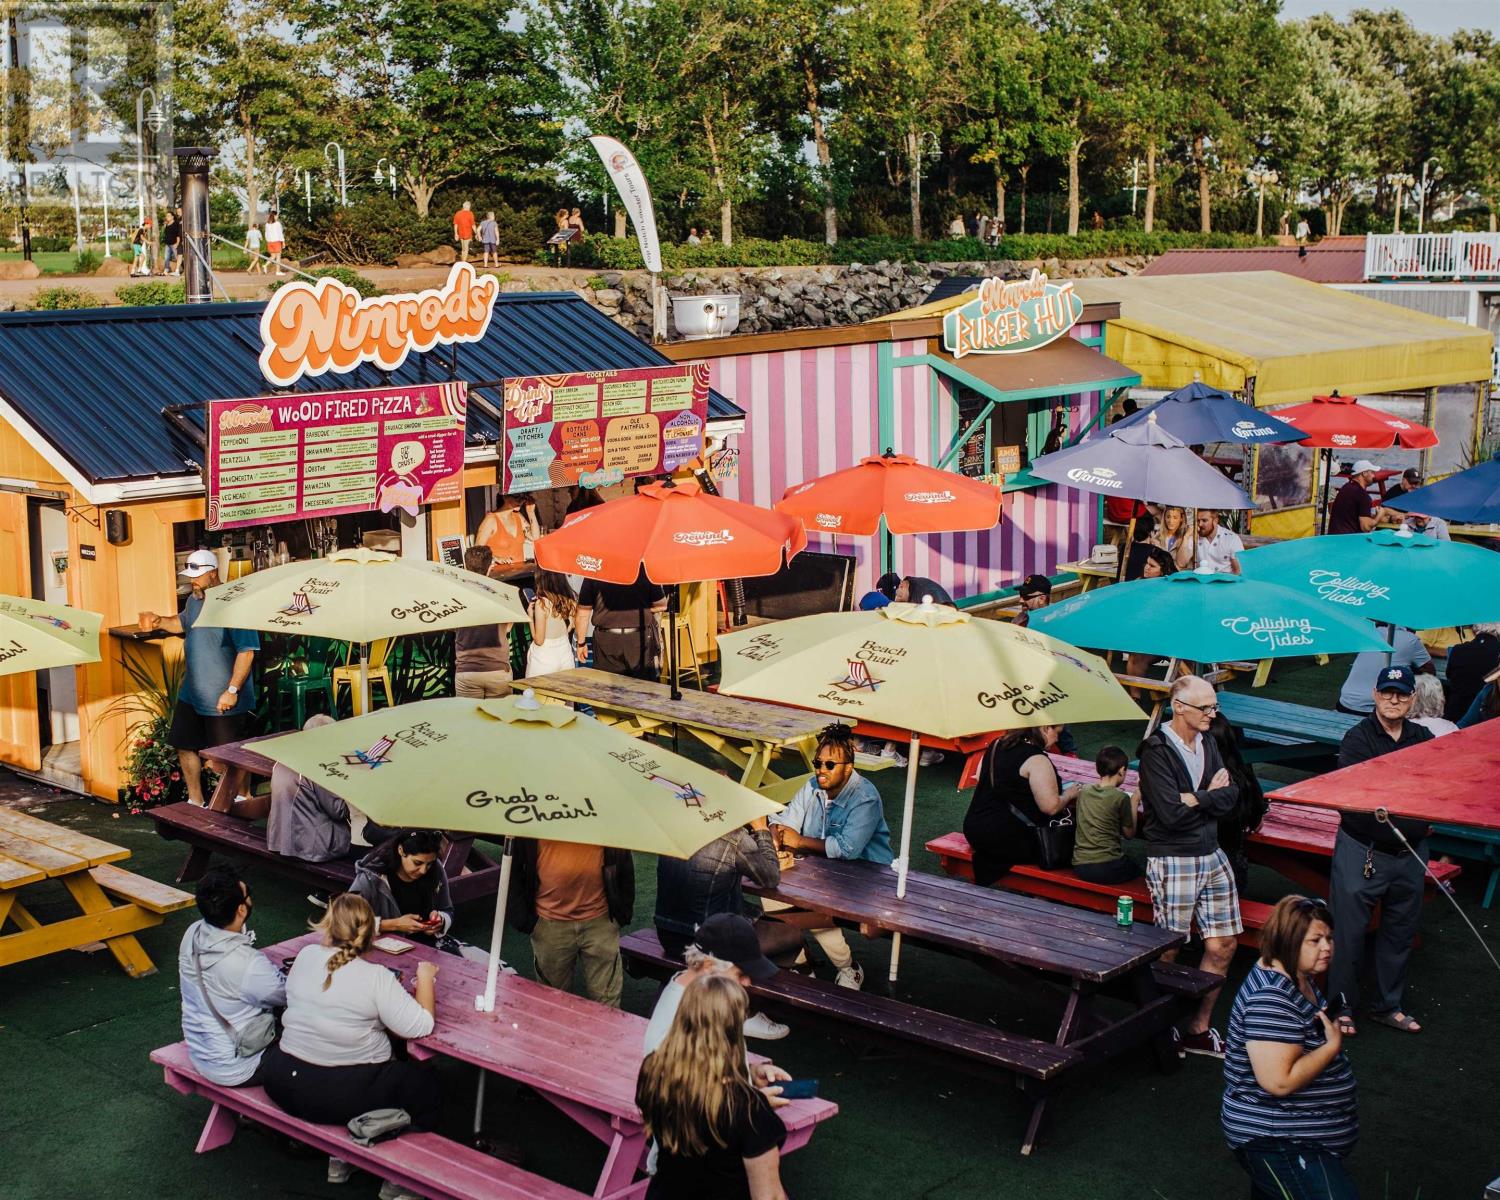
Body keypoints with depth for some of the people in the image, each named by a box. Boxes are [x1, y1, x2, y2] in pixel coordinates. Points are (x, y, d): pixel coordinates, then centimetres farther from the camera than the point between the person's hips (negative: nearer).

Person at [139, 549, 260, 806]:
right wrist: (160, 622, 8)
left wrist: (232, 690, -26)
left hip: (223, 700, -9)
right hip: (192, 694, 9)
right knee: (185, 746, 18)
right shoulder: (194, 600, 5)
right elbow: (183, 623, 28)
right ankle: (195, 802, 34)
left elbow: (246, 651, -25)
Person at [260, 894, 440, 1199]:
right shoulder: (377, 977, -18)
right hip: (346, 1099, -5)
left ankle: (340, 1159, 34)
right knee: (427, 1083, 15)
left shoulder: (306, 956, -5)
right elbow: (420, 1026, -16)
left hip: (286, 1087, 5)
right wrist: (425, 976, -3)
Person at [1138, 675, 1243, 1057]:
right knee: (1167, 953, 2)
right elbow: (1171, 814, -23)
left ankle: (1198, 1029, 22)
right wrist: (1210, 794, -7)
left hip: (1211, 856, 8)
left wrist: (1195, 799, -16)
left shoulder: (1207, 742, 9)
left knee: (1222, 946, 9)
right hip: (1172, 862, -7)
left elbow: (1230, 797, 0)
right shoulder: (1156, 750, -15)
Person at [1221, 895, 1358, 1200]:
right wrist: (1333, 1044, -21)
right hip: (1276, 1144, -11)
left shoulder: (1299, 977, 5)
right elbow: (1280, 1081, -31)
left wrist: (1328, 1024, 8)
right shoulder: (1271, 998, -26)